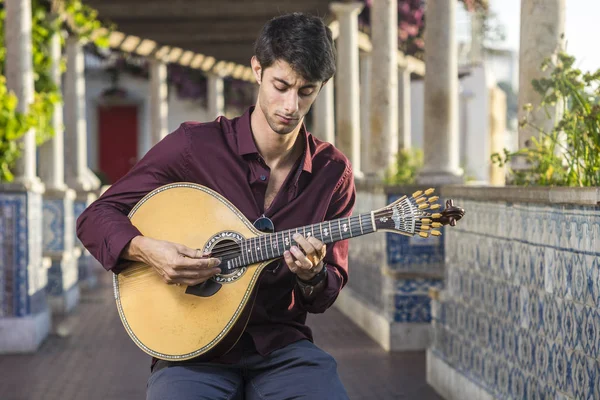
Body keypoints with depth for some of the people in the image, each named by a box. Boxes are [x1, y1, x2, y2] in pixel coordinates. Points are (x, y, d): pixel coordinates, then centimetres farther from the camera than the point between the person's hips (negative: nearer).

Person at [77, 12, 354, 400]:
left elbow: (330, 292, 12)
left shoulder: (334, 172, 5)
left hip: (283, 345, 3)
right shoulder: (195, 145, -3)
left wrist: (313, 277, -12)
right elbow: (95, 217, 1)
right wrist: (147, 250, -18)